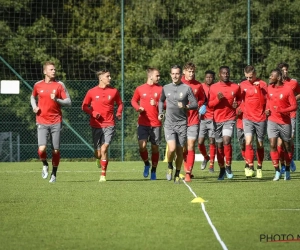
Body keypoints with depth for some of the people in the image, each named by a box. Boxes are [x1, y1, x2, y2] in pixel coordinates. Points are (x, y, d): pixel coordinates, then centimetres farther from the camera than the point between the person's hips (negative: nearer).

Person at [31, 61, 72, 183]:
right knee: (42, 149, -16)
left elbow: (68, 102, -1)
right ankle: (45, 165, 15)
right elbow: (33, 97, 26)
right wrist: (34, 106, 6)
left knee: (56, 151, 2)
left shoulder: (59, 85, 0)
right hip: (42, 122, 0)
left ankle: (54, 174, 20)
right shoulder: (38, 85, 5)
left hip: (56, 122, 0)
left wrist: (57, 100, -18)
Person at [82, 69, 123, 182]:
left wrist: (119, 113, -2)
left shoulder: (114, 91, 5)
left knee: (104, 148, -17)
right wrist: (93, 113, -10)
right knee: (98, 153, 2)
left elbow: (120, 103, 18)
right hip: (96, 125, 0)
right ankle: (98, 158, 42)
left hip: (109, 125, 0)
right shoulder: (91, 92, 2)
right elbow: (84, 106, 8)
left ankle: (103, 174, -7)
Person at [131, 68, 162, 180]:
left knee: (155, 147, 5)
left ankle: (153, 170, 19)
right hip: (143, 123, -1)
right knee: (142, 146, -15)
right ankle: (146, 164, 12)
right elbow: (133, 100, 16)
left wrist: (157, 104, -15)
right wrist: (138, 108, -4)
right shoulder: (140, 89, 3)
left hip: (156, 123, 1)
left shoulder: (160, 89, 3)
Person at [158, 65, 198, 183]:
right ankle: (169, 166, 11)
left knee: (179, 151, 5)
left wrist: (185, 106, -21)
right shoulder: (166, 88, 7)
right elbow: (161, 100, 26)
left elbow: (195, 104, -3)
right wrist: (160, 113, 10)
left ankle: (177, 174, 22)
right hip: (169, 124, 0)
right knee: (172, 149, -17)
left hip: (182, 124, 0)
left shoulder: (187, 88, -1)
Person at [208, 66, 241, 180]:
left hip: (229, 119, -1)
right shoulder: (213, 87, 3)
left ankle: (228, 166, -7)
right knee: (219, 145, 6)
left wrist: (237, 104, -4)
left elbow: (239, 99, 19)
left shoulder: (235, 87, 4)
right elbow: (209, 104, 3)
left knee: (226, 140, -20)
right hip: (217, 119, 1)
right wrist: (218, 99, -16)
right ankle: (222, 169, 20)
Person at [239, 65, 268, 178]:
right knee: (248, 141, -17)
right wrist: (241, 108, 1)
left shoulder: (262, 84, -3)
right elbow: (240, 100, 19)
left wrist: (258, 88, -20)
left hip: (260, 119, -1)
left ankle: (259, 168, 20)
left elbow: (264, 101, -11)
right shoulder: (242, 85, 6)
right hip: (247, 118, 1)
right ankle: (250, 167, -18)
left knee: (260, 144, 6)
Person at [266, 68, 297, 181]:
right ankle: (277, 172, -9)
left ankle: (287, 170, 25)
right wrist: (267, 109, 3)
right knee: (272, 144, -13)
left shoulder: (288, 90, -10)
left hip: (285, 122, -2)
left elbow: (294, 106, -9)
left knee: (287, 146, 8)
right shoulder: (269, 88, 3)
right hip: (272, 121, 2)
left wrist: (282, 110, -22)